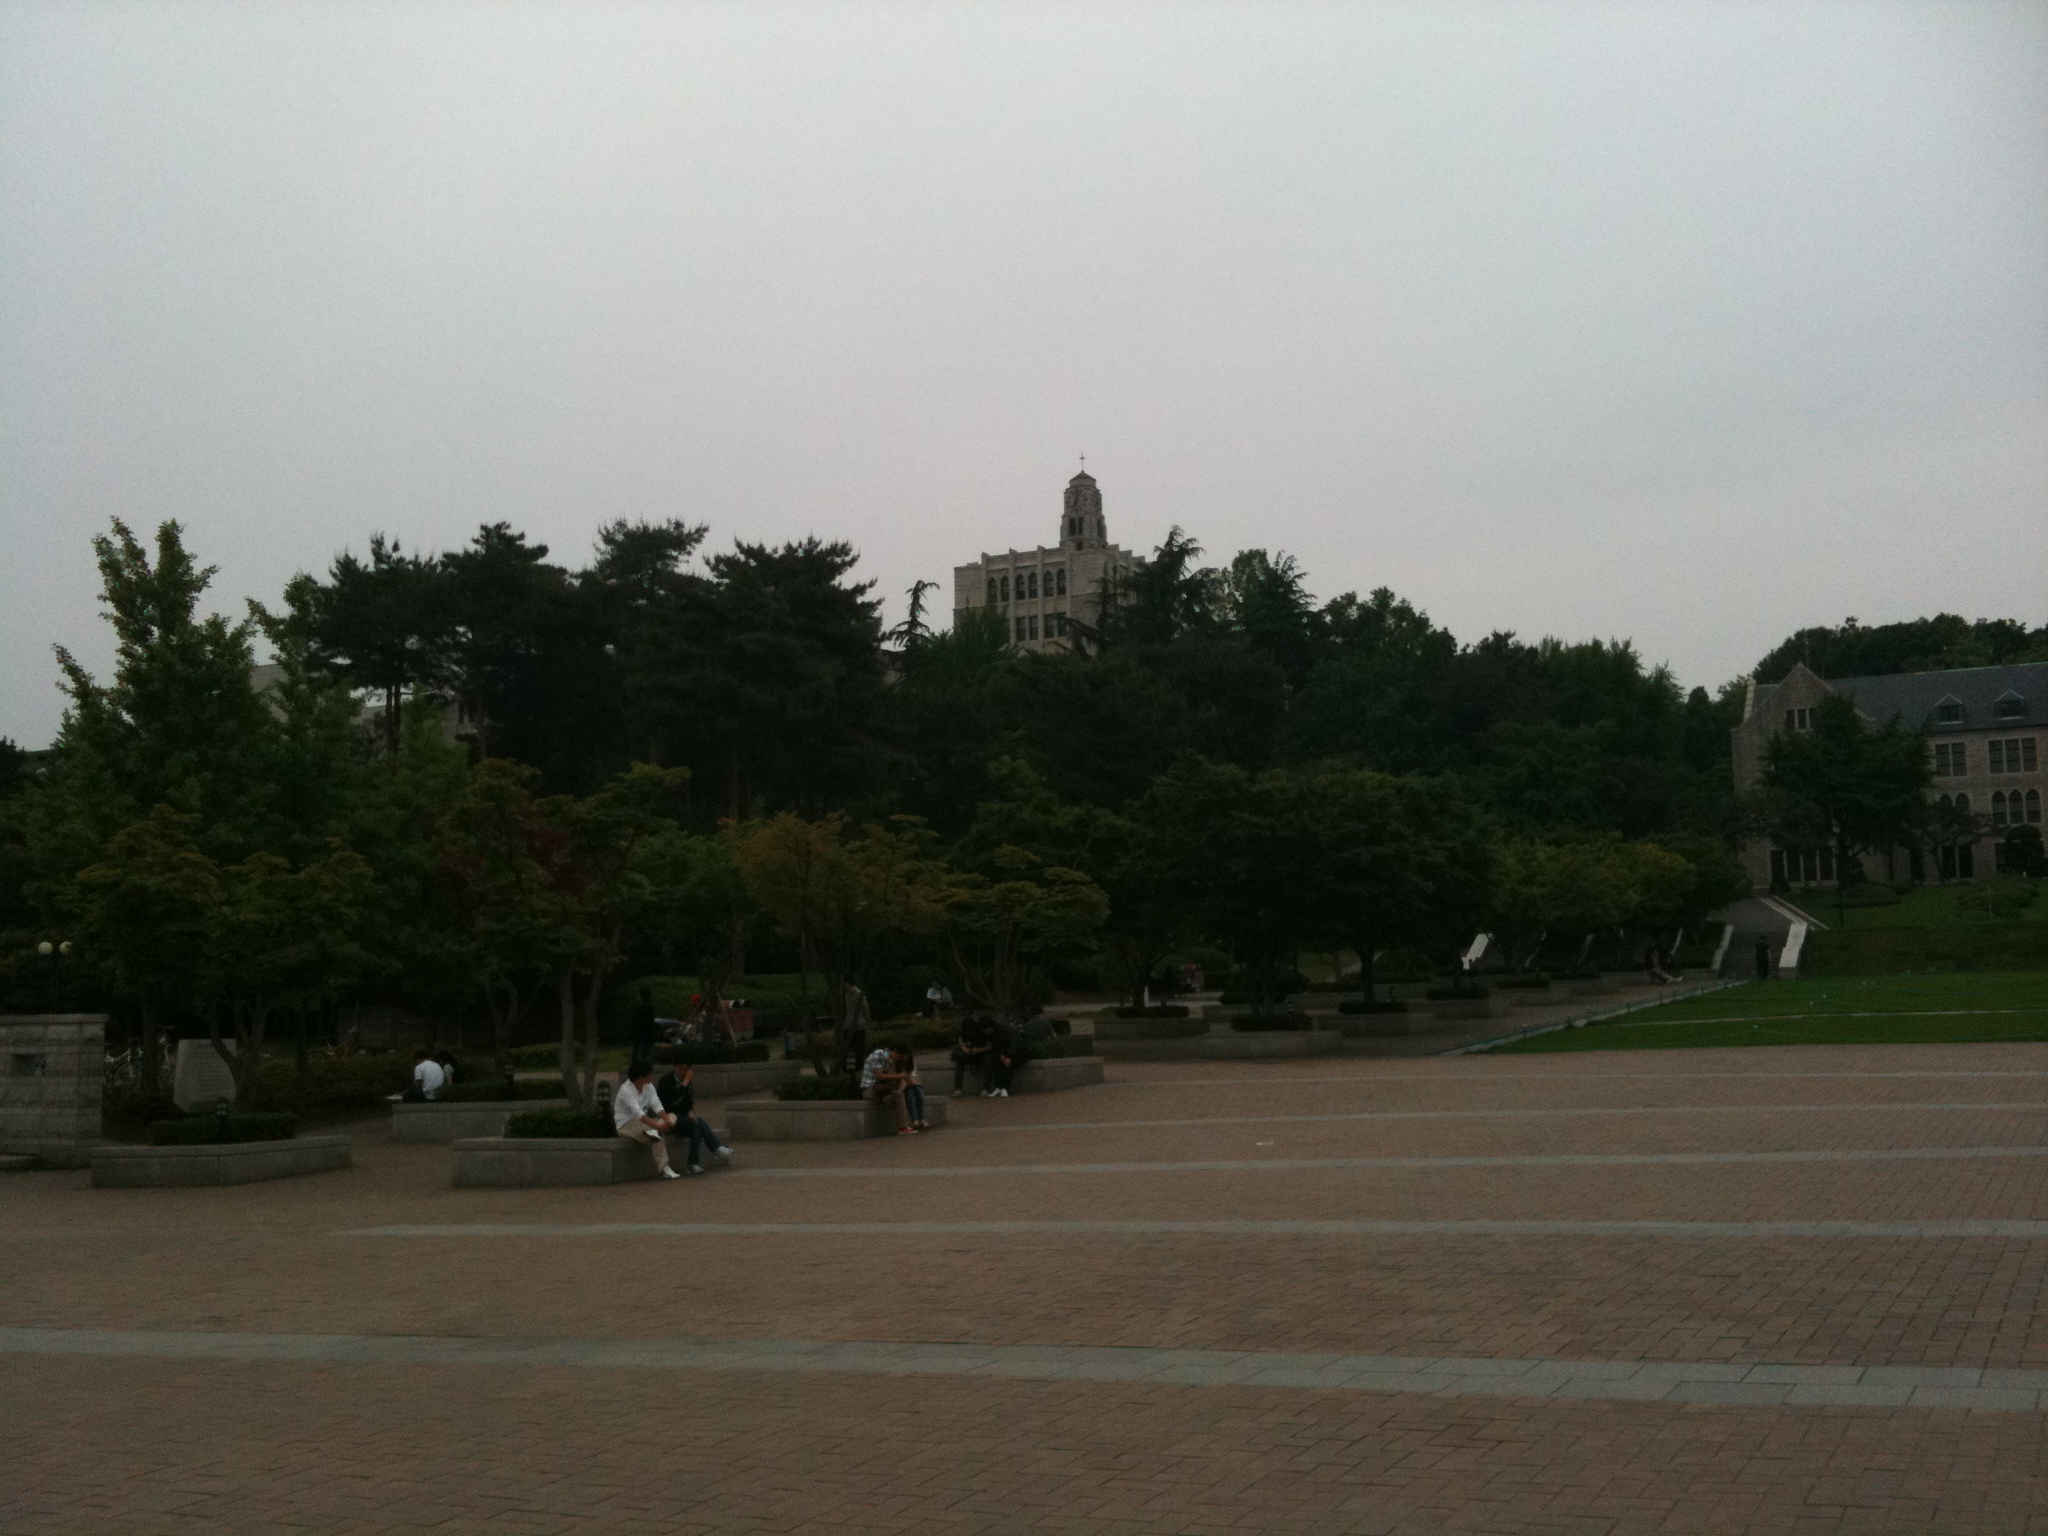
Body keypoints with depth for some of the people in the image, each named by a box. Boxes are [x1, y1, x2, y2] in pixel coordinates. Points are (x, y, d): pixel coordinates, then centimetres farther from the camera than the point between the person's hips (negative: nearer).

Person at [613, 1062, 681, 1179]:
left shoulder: (648, 1086, 2)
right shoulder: (626, 1090, -22)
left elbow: (656, 1104, -10)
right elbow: (638, 1113, -35)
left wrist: (666, 1119, -29)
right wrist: (656, 1125, -46)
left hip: (644, 1123, 8)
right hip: (626, 1125, -8)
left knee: (672, 1117, -12)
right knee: (656, 1139, -34)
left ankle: (652, 1132, -33)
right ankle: (665, 1169, -35)